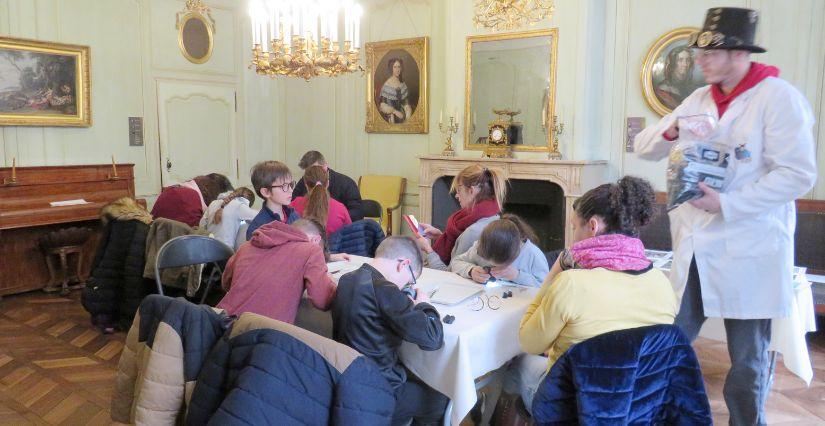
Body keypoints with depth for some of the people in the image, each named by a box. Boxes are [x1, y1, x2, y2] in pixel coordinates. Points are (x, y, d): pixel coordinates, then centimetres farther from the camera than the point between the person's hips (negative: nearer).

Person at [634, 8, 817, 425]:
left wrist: (727, 204, -22)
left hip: (749, 254, -5)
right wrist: (669, 131, -10)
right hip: (694, 250, 6)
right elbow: (643, 147, 11)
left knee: (749, 363, 9)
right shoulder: (699, 99, 9)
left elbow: (798, 175, -15)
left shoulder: (778, 97, -9)